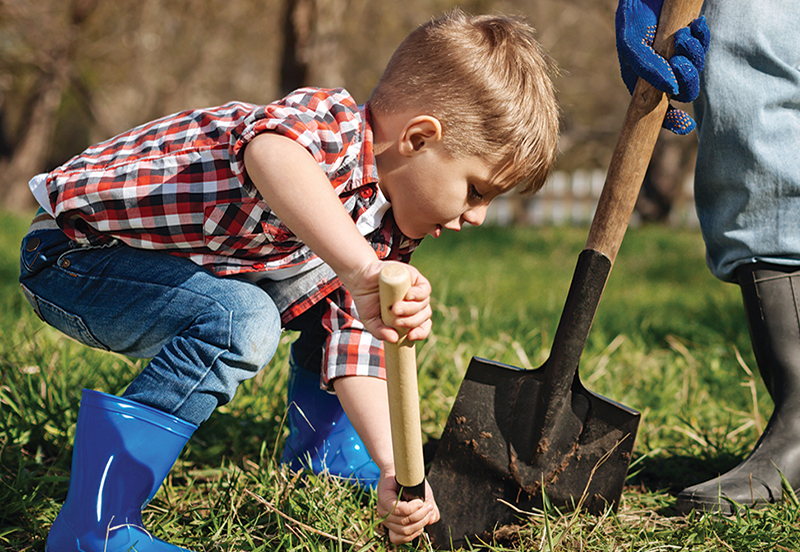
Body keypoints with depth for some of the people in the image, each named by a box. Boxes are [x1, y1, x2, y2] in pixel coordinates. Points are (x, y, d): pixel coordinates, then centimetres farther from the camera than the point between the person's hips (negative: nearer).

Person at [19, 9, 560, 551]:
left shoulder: (386, 230, -1)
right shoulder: (330, 124, -30)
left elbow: (357, 344, -3)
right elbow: (272, 155, -55)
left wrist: (393, 468, -15)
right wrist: (363, 268, -63)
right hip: (76, 251, -9)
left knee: (332, 293, 9)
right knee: (241, 320, -31)